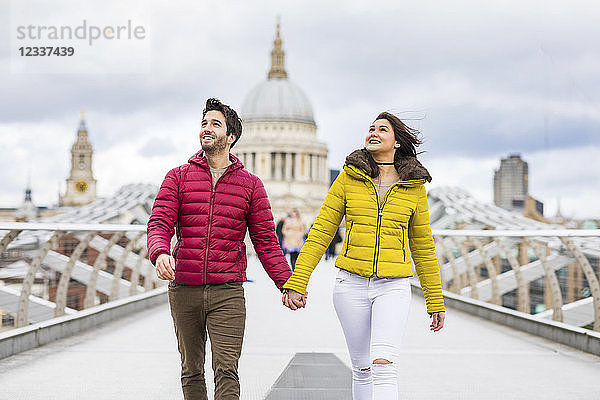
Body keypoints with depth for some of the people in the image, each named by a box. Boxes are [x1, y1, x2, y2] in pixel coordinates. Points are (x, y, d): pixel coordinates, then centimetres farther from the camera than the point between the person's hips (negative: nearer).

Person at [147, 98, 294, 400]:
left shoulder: (250, 185, 7)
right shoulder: (178, 177, 7)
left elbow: (265, 241, 7)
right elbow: (159, 224, -4)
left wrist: (287, 283, -3)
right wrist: (160, 254, -26)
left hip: (228, 293, -1)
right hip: (184, 292, 2)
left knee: (226, 370, -11)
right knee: (191, 372, 11)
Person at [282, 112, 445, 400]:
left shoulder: (414, 186, 5)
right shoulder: (348, 178, 4)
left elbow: (422, 246, 12)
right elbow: (321, 233, 4)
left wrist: (435, 302, 14)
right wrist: (296, 282, -4)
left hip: (393, 287, -1)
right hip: (352, 284, 1)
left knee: (383, 364, -19)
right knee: (363, 368, 8)